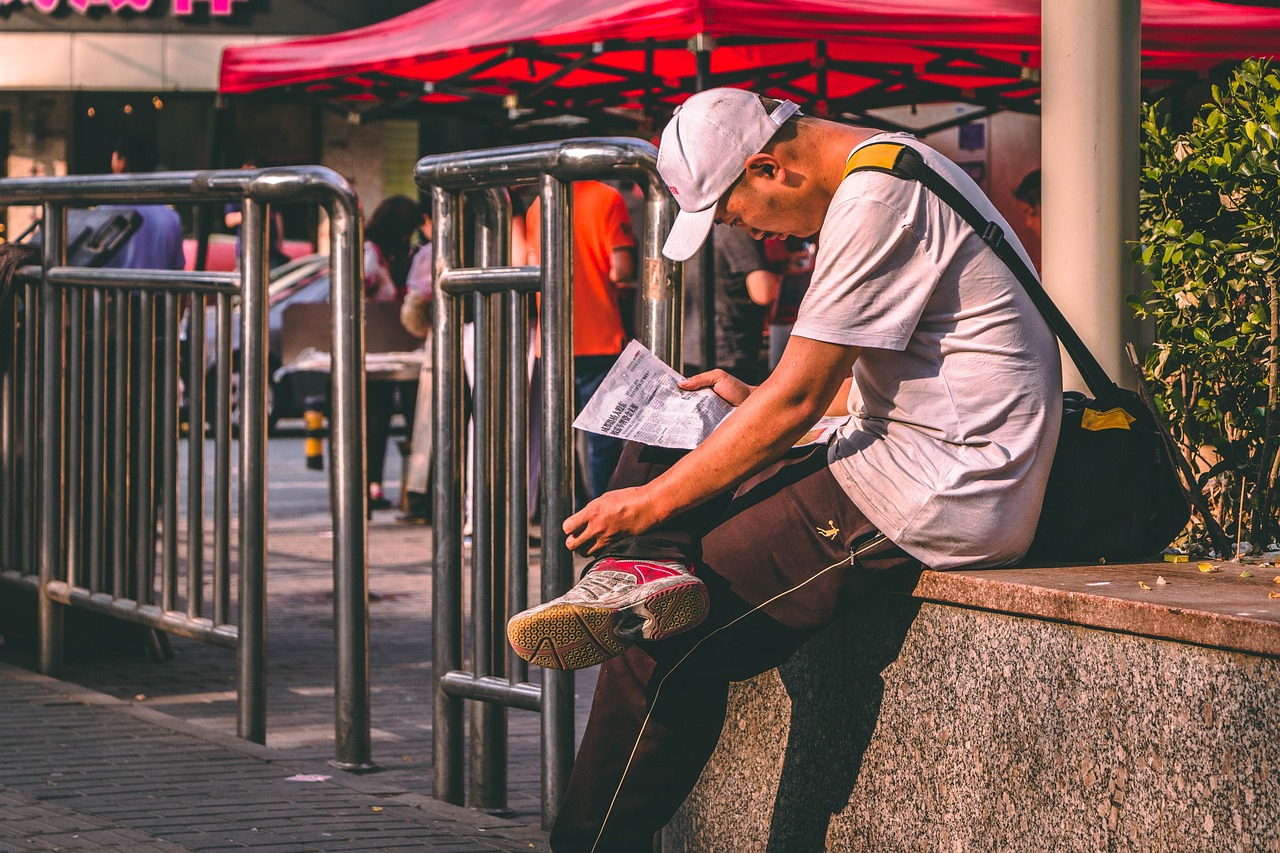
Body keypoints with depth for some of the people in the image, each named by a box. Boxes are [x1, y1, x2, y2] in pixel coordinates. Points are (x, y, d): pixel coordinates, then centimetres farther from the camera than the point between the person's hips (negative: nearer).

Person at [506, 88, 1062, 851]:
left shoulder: (875, 201, -17)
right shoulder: (890, 177, 15)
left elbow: (796, 401, -17)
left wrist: (652, 503, -11)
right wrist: (757, 400, 20)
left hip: (940, 495, -11)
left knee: (666, 647, -11)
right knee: (652, 460, 9)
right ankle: (651, 569, -21)